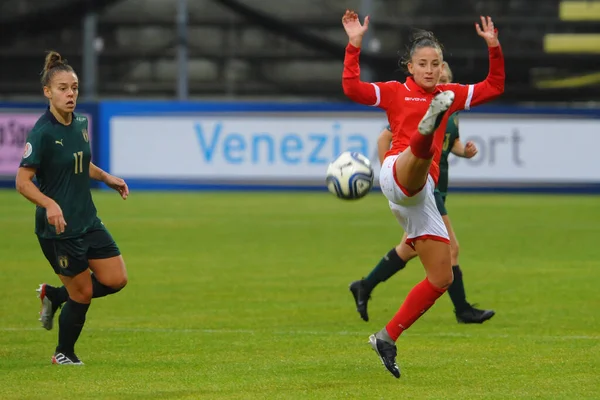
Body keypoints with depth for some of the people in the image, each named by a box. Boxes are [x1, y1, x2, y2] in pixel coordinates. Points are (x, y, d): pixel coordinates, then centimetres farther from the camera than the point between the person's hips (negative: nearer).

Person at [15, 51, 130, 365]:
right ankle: (63, 355, 26)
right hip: (58, 228, -7)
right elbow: (23, 181, -19)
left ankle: (53, 296, 25)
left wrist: (106, 177, 10)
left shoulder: (80, 122, 5)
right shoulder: (42, 133, -18)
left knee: (116, 280, 4)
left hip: (88, 221, 7)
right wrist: (49, 204, -34)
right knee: (83, 294, 1)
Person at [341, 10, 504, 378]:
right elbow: (352, 88, -5)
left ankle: (387, 338, 13)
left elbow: (494, 87, 25)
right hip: (397, 173, -6)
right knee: (422, 152, -44)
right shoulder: (394, 92, 10)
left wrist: (494, 47, 13)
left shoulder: (449, 95, 24)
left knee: (442, 278, 4)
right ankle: (428, 126, -82)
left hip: (422, 193, 6)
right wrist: (354, 45, -10)